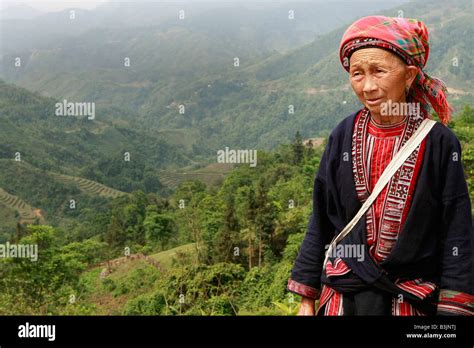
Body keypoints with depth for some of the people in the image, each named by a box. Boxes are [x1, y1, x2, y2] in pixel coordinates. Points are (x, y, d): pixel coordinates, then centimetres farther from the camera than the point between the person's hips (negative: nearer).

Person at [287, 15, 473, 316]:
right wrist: (307, 299, 4)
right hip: (343, 295, 2)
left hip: (414, 299, -2)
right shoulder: (344, 137, -1)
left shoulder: (438, 142, -8)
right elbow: (321, 223, 4)